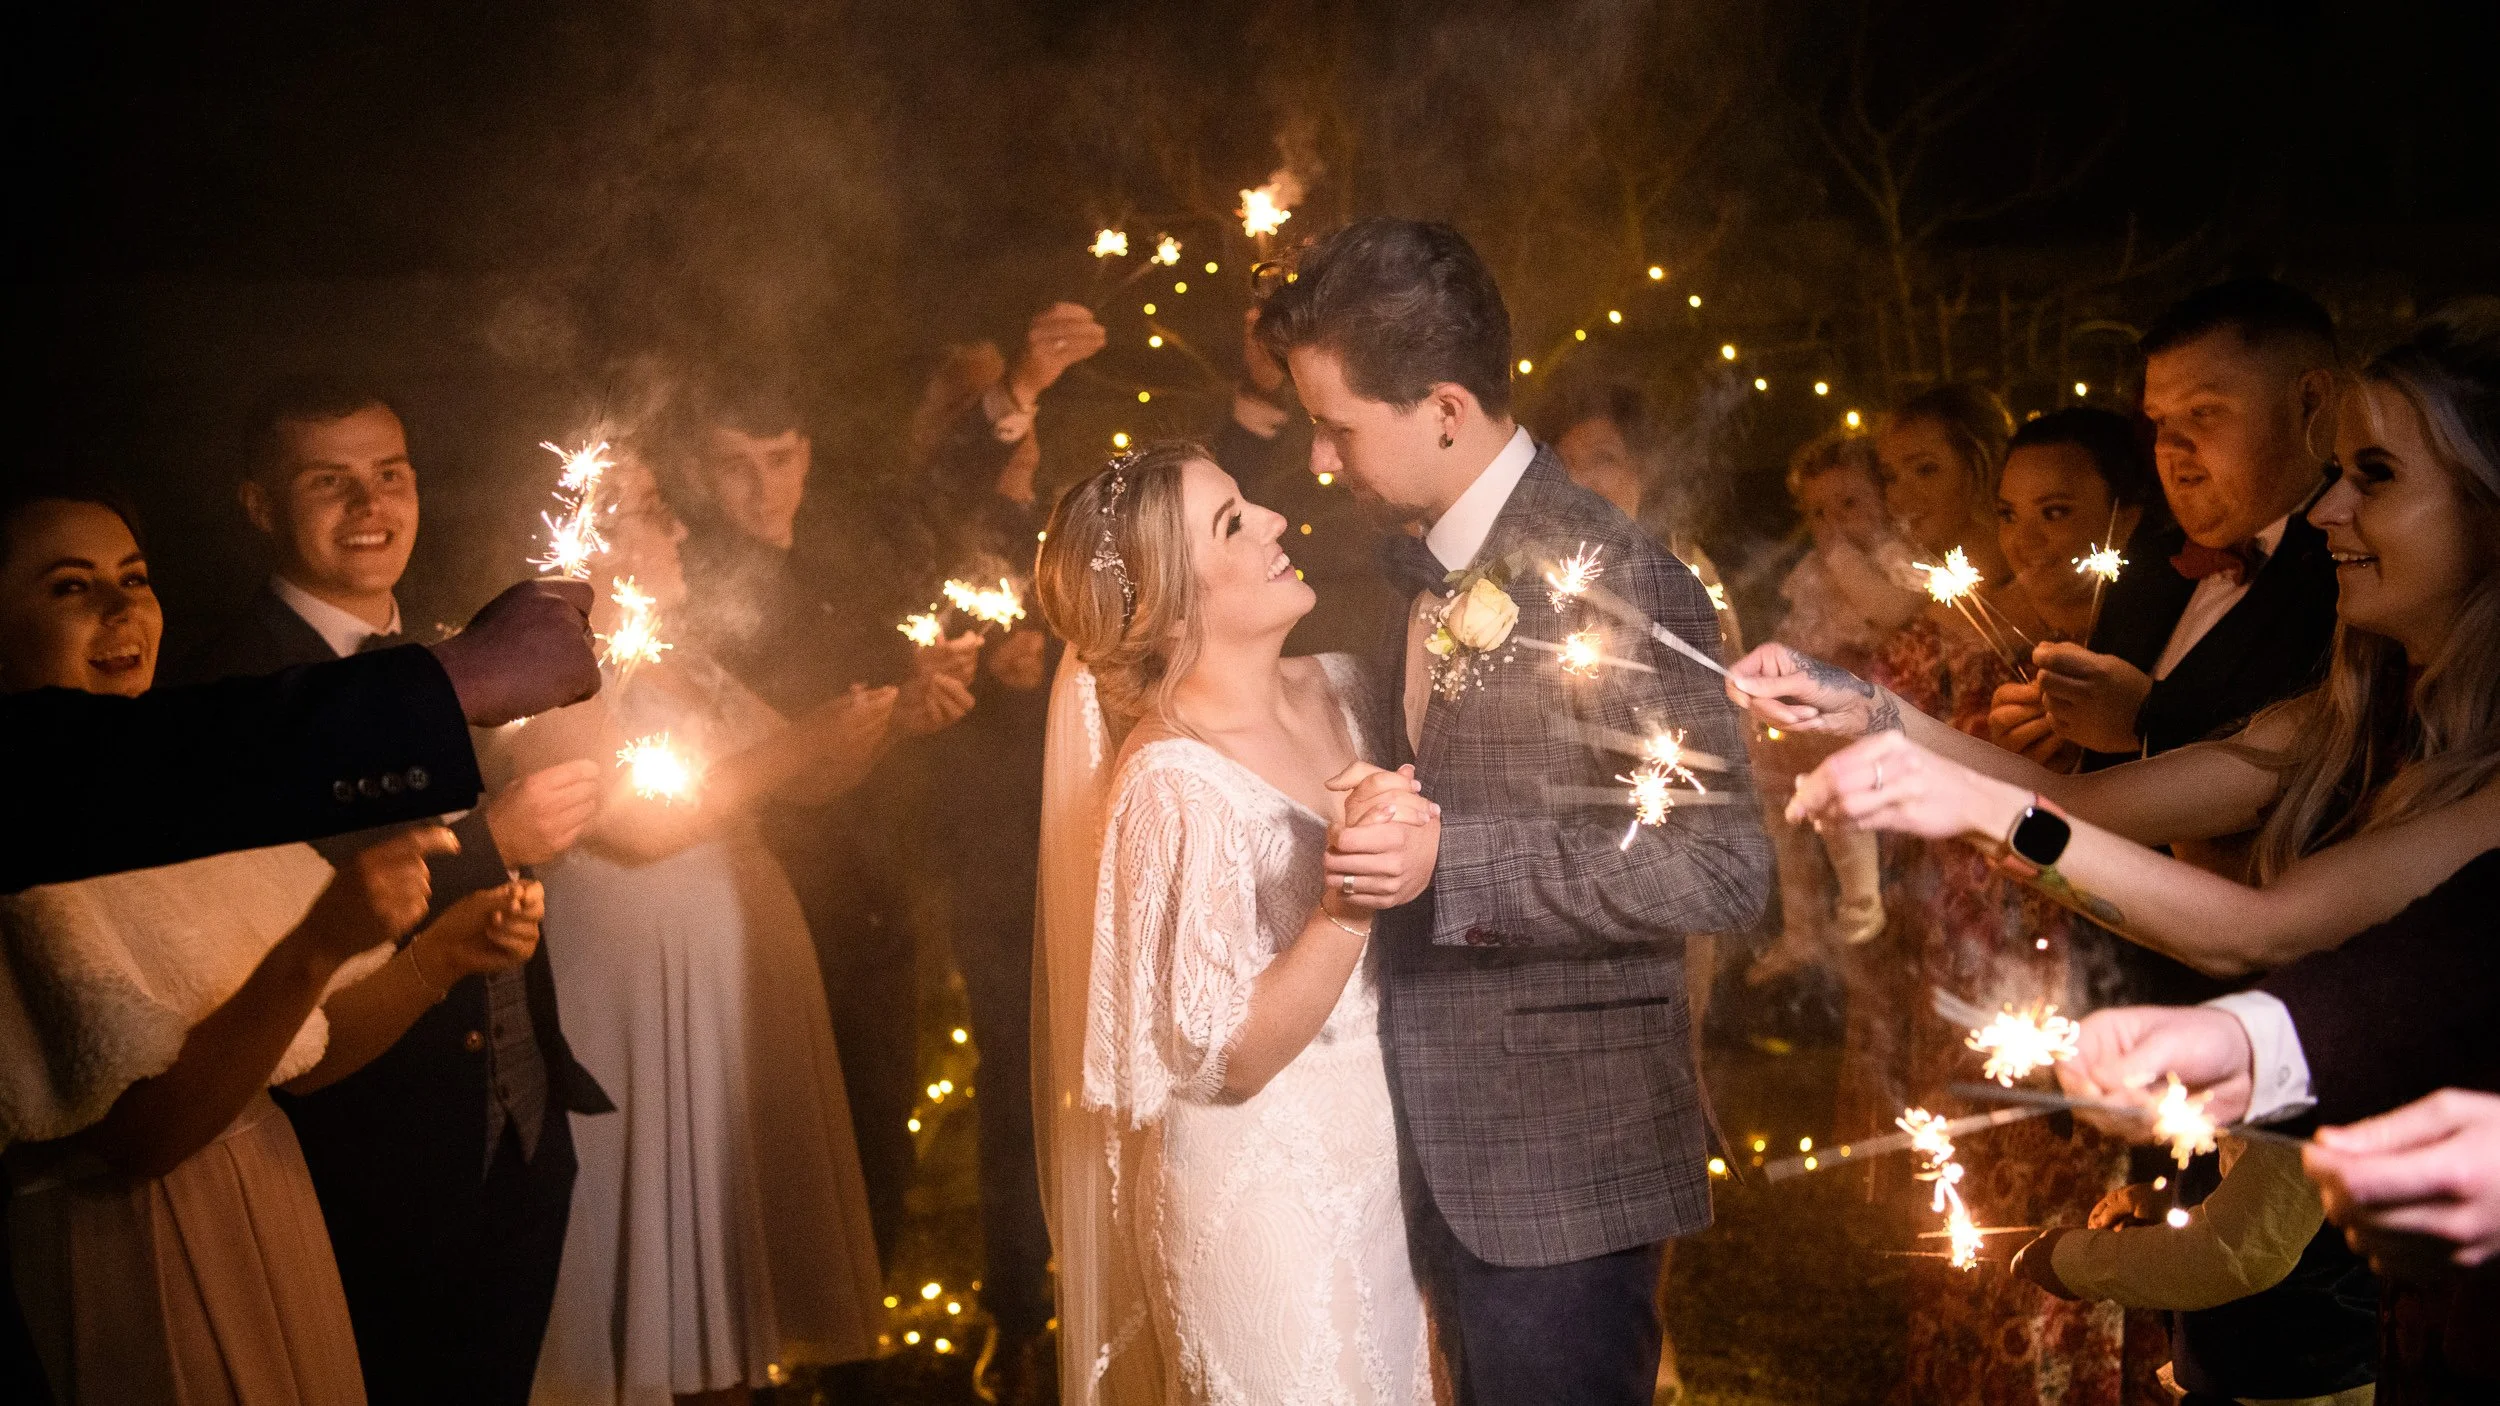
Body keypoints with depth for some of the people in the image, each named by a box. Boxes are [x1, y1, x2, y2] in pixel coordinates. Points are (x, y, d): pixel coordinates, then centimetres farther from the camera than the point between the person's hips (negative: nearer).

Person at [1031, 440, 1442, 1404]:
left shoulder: (1338, 686, -2)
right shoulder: (1173, 782, -22)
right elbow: (1228, 1061, -20)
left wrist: (1411, 853, -12)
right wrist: (1347, 908, -31)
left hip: (1377, 1161, 7)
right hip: (1265, 1201, -7)